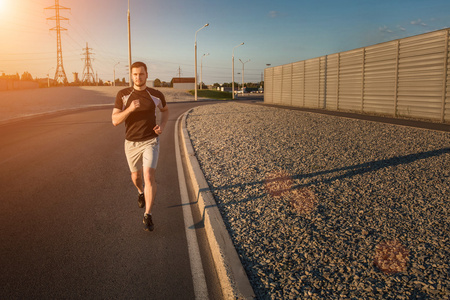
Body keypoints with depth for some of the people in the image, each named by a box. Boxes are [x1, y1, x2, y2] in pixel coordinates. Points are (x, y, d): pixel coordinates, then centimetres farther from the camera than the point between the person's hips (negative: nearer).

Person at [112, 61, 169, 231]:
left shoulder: (156, 95, -4)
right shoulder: (122, 95, -5)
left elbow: (165, 110, 17)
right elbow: (115, 121, -10)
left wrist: (162, 125, -2)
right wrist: (130, 109, -28)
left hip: (151, 142, -2)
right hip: (131, 143, 2)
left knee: (149, 176, -17)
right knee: (136, 175, 21)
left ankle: (148, 216, -7)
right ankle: (141, 192, 57)